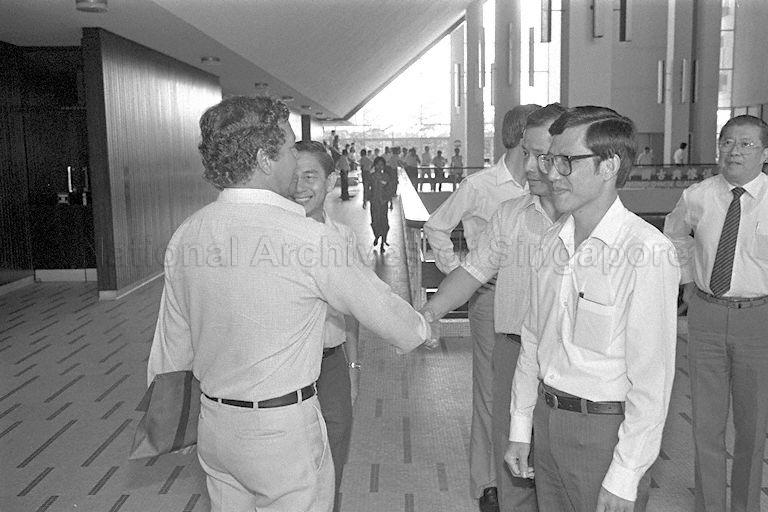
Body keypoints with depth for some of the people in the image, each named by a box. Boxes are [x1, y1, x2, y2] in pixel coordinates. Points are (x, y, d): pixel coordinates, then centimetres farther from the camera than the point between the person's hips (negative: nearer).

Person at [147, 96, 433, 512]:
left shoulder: (185, 236, -3)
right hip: (284, 431, -6)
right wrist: (421, 328, 15)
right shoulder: (308, 236, -20)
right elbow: (382, 310, -6)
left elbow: (171, 349, 6)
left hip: (214, 427, 6)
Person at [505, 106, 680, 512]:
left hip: (606, 429, -6)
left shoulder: (647, 252, -19)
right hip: (547, 418, 6)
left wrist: (625, 477, -14)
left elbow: (651, 379, -18)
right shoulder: (553, 241, 3)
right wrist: (519, 428, 11)